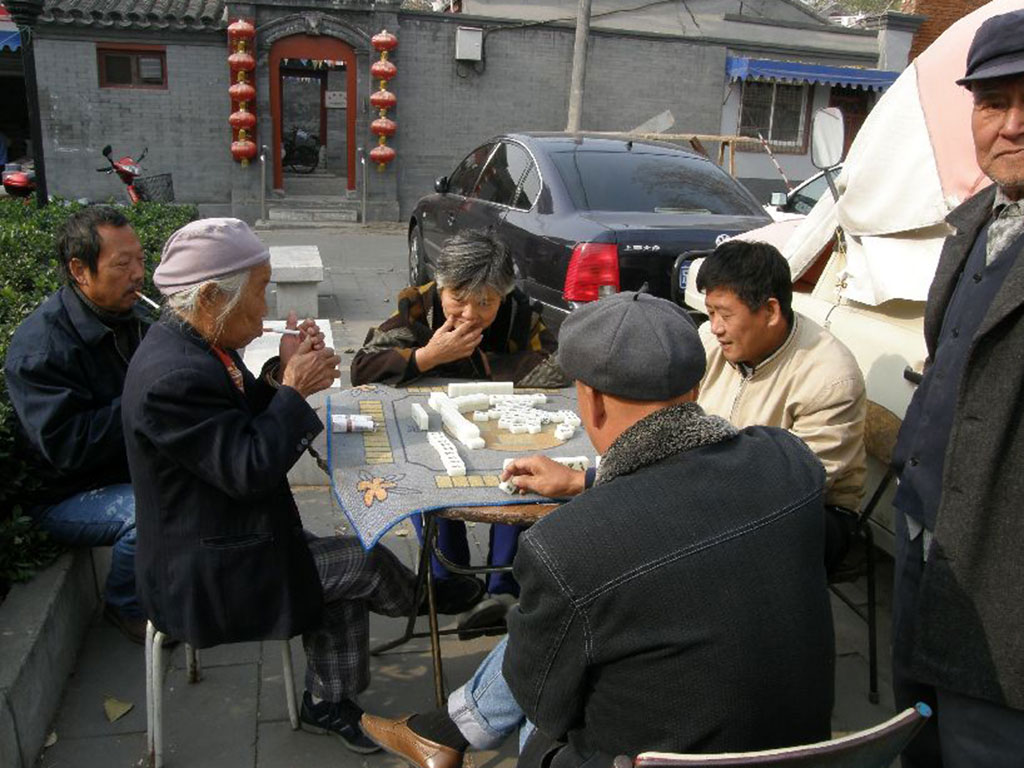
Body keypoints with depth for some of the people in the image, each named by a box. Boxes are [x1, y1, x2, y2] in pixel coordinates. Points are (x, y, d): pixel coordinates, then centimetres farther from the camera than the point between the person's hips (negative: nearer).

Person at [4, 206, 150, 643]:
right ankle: (126, 608, -5)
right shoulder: (39, 346, -22)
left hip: (134, 465, 8)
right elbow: (67, 447, -29)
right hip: (66, 494, -8)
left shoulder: (131, 314, 3)